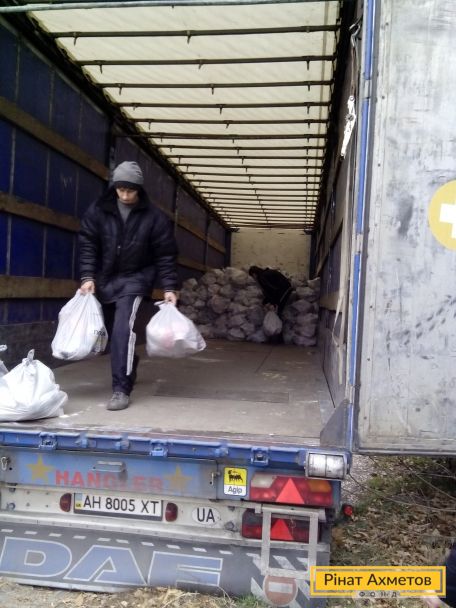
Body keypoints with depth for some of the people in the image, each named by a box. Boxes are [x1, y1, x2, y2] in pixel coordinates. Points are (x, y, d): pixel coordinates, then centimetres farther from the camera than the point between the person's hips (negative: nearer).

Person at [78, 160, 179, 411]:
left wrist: (169, 287, -10)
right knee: (111, 332, 13)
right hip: (104, 280, 4)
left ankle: (121, 389, -17)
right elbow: (88, 245, -3)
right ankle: (128, 369, 39)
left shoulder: (153, 216, -10)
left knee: (123, 330, -20)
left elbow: (166, 255, -6)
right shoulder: (98, 210, -5)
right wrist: (88, 276, -14)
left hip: (134, 279, -4)